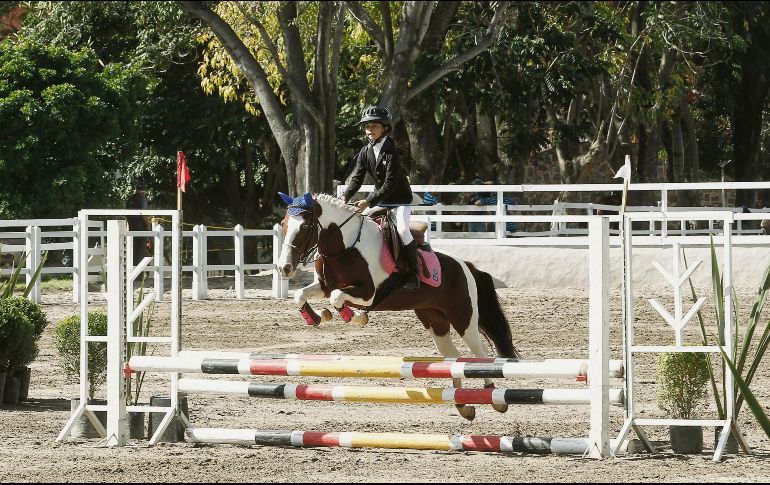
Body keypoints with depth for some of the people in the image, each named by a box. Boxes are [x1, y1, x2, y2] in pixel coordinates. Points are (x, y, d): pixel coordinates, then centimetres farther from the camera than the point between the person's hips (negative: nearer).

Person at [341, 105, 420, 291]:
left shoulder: (391, 151, -20)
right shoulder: (365, 152, 1)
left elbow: (390, 184, -26)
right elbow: (357, 178, -4)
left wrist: (369, 202, -34)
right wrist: (345, 197, -22)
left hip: (400, 200, -8)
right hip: (378, 199, 8)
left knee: (402, 229, -30)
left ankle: (413, 274, -22)